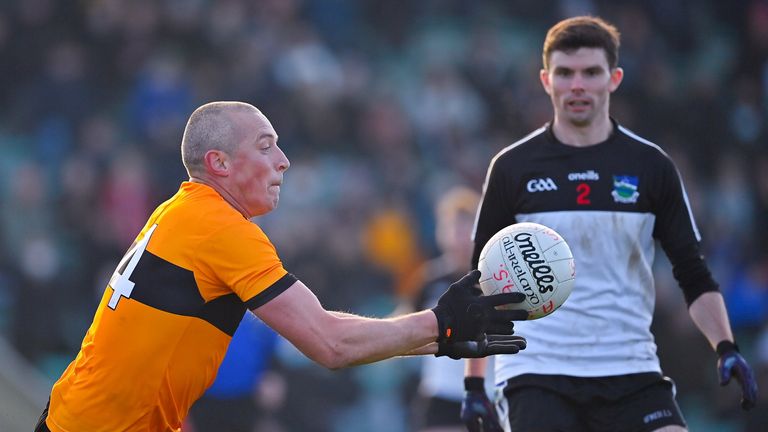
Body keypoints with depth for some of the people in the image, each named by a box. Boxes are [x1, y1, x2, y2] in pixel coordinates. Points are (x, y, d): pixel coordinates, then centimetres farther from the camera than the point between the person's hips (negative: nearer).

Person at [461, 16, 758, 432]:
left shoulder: (651, 166, 5)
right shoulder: (512, 169, 2)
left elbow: (693, 274, 7)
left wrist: (725, 347, -8)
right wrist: (473, 384, 2)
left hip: (631, 371, 1)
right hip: (537, 374, -1)